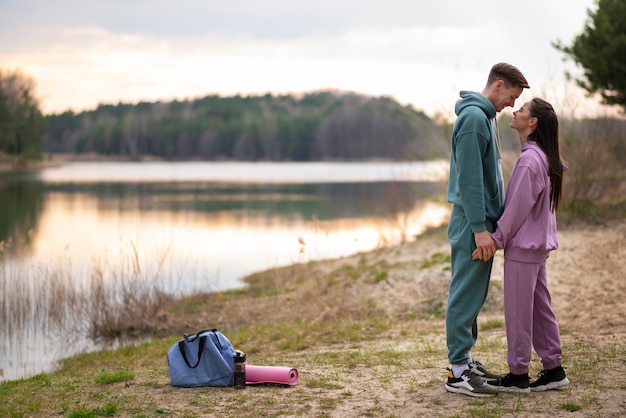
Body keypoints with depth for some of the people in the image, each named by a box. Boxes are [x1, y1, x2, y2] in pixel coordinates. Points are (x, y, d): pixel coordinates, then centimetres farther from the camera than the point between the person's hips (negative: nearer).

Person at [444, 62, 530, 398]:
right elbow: (469, 178, -21)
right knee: (466, 294, -6)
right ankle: (457, 372, -2)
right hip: (472, 222, -10)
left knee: (475, 294, 14)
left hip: (482, 219, 10)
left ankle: (464, 360, 22)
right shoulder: (473, 116, -16)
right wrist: (479, 228, -22)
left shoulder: (485, 116, 16)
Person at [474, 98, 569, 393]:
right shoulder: (544, 158, 11)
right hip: (538, 244, 9)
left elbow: (517, 209, -19)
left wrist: (496, 239, -13)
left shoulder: (529, 160, -19)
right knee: (540, 307, 14)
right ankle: (553, 369, 19)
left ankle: (518, 375, 8)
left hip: (522, 247, -9)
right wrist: (500, 236, 17)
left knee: (518, 312, 0)